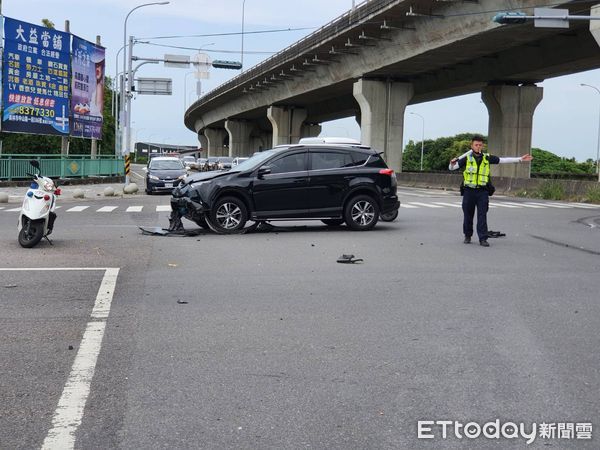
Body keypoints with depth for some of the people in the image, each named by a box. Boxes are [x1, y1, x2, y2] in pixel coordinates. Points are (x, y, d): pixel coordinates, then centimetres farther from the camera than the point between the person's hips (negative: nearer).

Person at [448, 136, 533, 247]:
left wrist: (520, 159, 7)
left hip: (482, 191, 1)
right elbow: (452, 168, -3)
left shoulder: (487, 158, 6)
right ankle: (467, 236, 22)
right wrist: (452, 163, -26)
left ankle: (483, 239, -1)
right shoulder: (466, 158, 0)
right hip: (469, 191, -1)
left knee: (482, 216, -3)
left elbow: (503, 160, 9)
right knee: (468, 215, 7)